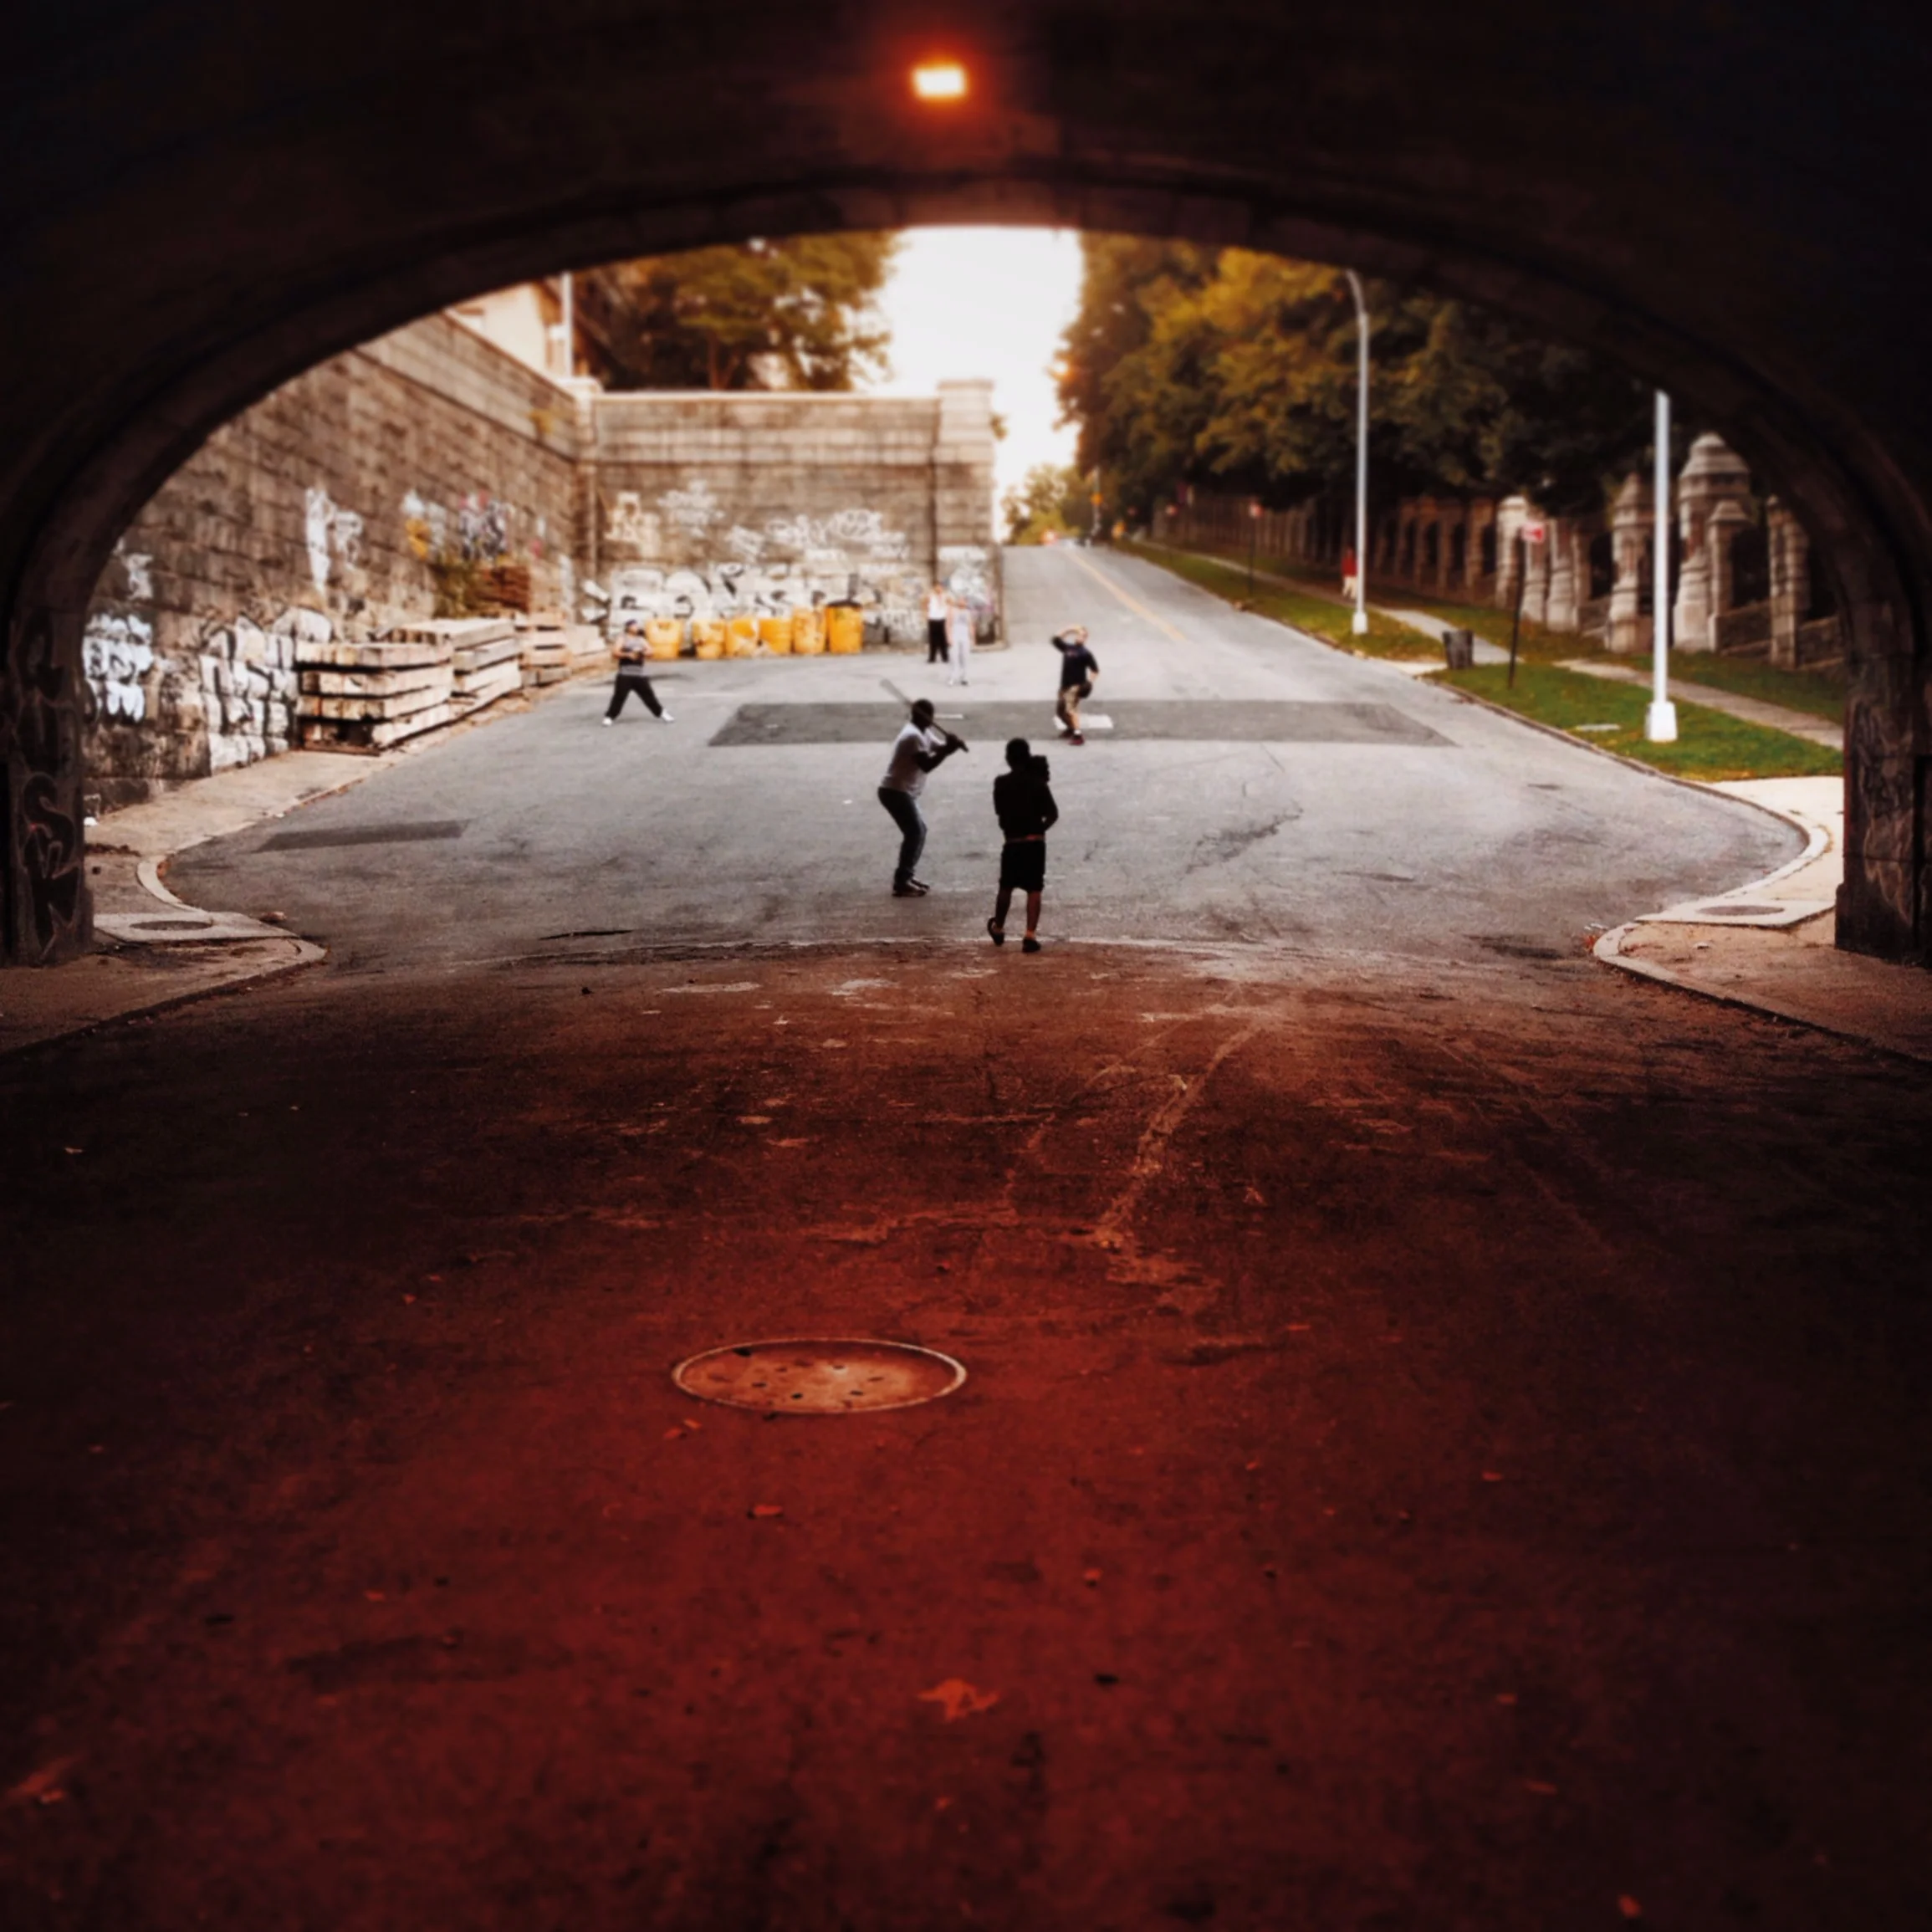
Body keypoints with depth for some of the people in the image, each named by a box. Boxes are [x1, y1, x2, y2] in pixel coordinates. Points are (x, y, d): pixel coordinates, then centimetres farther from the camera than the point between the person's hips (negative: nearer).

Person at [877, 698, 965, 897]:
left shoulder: (923, 733, 14)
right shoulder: (913, 736, -20)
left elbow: (940, 747, 16)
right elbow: (927, 765, -26)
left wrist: (952, 745, -6)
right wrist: (948, 749, -23)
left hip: (903, 792, 11)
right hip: (895, 791, -11)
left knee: (918, 831, 17)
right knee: (915, 832, -12)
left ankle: (906, 876, 22)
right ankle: (901, 883, -13)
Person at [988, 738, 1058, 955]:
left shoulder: (1001, 783, -2)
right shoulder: (1037, 783, -6)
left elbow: (999, 811, 10)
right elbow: (1053, 814, -6)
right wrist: (1040, 828, 9)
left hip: (1012, 843, 1)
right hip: (1035, 843, -1)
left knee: (1006, 888, 18)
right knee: (1034, 890, 1)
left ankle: (998, 929, 35)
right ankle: (1030, 936, -8)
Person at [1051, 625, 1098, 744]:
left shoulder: (1085, 653, -8)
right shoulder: (1068, 648, 12)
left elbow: (1095, 670, -8)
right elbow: (1056, 640, 18)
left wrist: (1089, 683, -20)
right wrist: (1068, 631, 8)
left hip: (1076, 687, -8)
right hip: (1065, 686, 8)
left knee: (1071, 709, -25)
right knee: (1059, 711, 19)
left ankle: (1078, 736, -30)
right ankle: (1070, 729, 43)